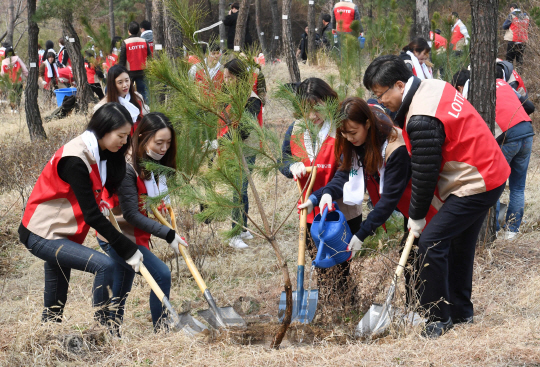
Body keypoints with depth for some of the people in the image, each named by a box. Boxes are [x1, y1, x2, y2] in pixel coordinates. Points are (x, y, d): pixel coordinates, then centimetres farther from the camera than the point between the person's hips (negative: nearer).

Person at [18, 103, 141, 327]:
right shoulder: (75, 159, -23)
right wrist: (127, 250, -21)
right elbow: (91, 215, -23)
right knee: (104, 265, -24)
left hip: (60, 235, 10)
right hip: (42, 235, -10)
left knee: (54, 309, 15)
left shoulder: (100, 155, 6)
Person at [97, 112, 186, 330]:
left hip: (134, 236, 9)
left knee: (121, 295, 17)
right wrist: (168, 234, -24)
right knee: (162, 274, -19)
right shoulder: (127, 167, -25)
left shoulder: (155, 164, 2)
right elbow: (131, 214, -24)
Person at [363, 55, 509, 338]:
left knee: (432, 242, -11)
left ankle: (439, 318, -3)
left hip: (474, 185, -11)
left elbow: (425, 174, -17)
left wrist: (417, 216, -2)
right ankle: (461, 312, 30)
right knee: (460, 243, 19)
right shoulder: (434, 87, 5)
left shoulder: (422, 120, -26)